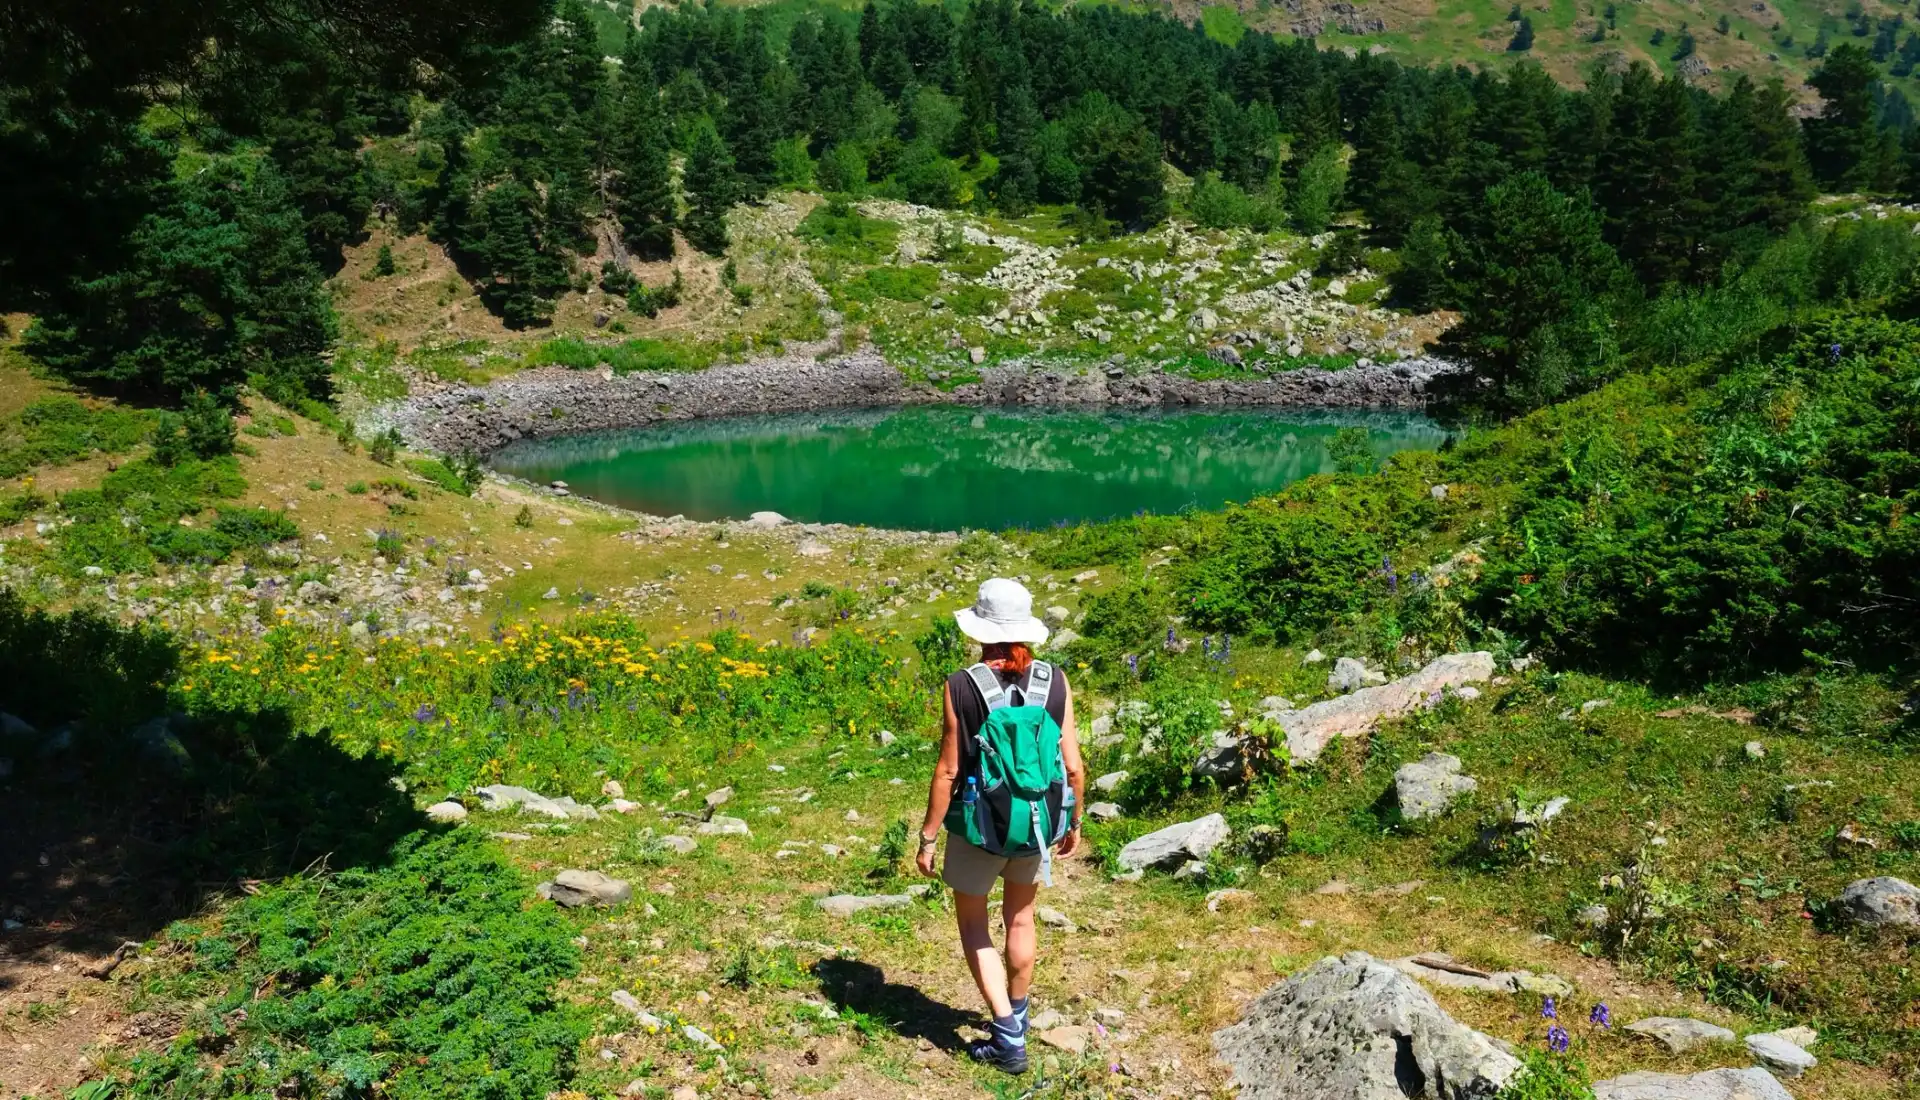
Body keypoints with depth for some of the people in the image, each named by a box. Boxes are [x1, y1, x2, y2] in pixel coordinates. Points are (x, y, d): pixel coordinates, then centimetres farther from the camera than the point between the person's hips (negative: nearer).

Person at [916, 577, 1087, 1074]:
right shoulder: (1055, 682, -9)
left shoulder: (962, 686, -17)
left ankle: (1009, 1038, 9)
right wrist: (1074, 822, 11)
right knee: (1020, 918, 24)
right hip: (1040, 822, 3)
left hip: (979, 824, -3)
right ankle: (1017, 1017, 41)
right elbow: (1073, 765, -5)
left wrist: (928, 837, -5)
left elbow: (949, 771, -15)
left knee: (973, 923, 16)